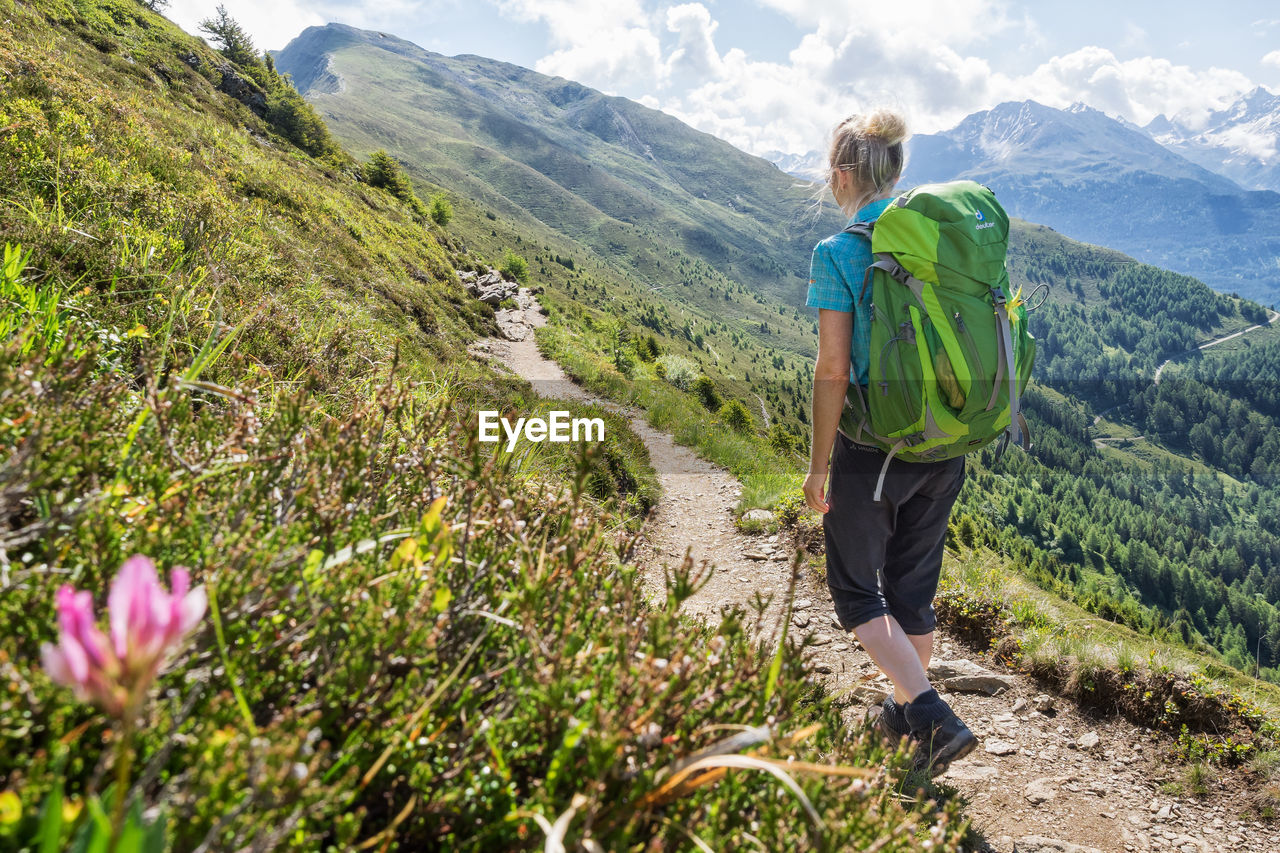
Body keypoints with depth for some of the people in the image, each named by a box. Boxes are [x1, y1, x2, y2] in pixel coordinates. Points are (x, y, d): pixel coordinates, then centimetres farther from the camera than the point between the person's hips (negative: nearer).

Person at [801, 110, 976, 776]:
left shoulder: (837, 254, -13)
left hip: (874, 447, -6)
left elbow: (832, 371, -16)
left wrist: (818, 465, -8)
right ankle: (908, 709, 37)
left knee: (856, 589, 12)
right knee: (914, 582, 21)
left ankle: (933, 717, 1)